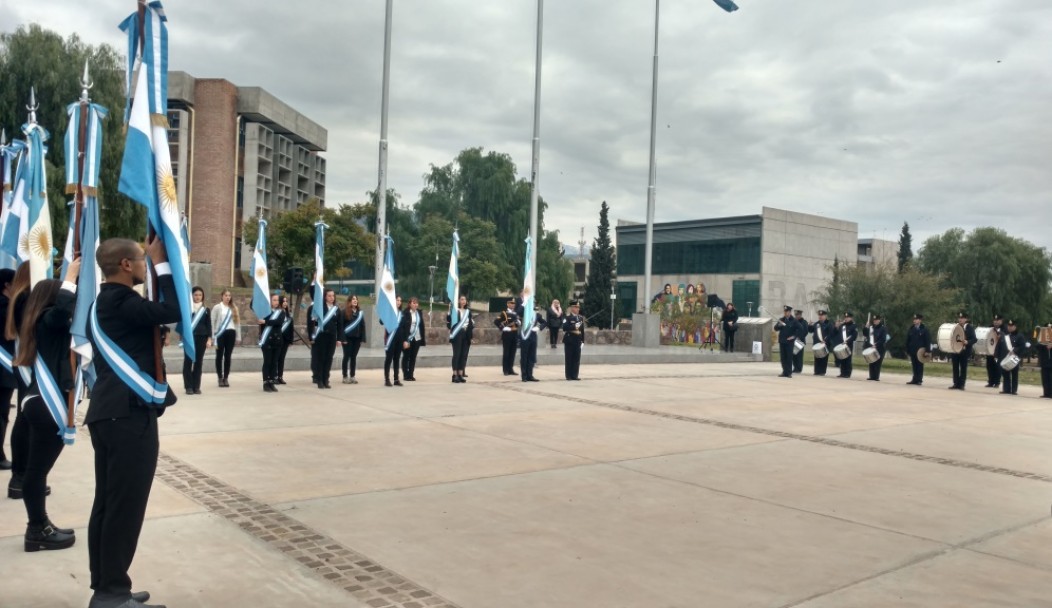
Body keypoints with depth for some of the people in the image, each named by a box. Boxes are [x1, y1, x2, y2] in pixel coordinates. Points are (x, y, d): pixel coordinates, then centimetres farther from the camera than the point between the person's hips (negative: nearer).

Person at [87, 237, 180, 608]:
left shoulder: (106, 301, 18)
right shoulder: (120, 301, -15)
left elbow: (155, 313, 20)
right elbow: (172, 311, -21)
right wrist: (162, 263, -13)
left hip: (111, 411, 11)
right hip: (129, 413, -11)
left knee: (108, 502, 13)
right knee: (126, 504, -5)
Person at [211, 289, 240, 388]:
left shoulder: (234, 308, 11)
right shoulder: (217, 307, 2)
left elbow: (237, 322, 11)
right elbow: (213, 322, -1)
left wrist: (238, 337, 7)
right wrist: (213, 336, -7)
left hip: (231, 333, 2)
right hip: (220, 333, -2)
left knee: (228, 356, 5)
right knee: (219, 356, 3)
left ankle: (226, 378, 11)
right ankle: (220, 378, 9)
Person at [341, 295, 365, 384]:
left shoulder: (360, 312, 10)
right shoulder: (344, 312, -5)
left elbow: (362, 326, 9)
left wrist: (363, 338, 3)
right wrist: (343, 338, -14)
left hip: (357, 338, 4)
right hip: (347, 338, -4)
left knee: (354, 357, 8)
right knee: (346, 356, 0)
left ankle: (352, 376, 13)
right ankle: (345, 377, 6)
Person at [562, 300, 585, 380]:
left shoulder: (581, 318, 12)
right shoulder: (567, 317, -6)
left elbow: (582, 330, 13)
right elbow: (564, 328, -19)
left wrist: (582, 341, 9)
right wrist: (574, 327, -22)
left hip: (578, 341, 5)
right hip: (569, 340, -5)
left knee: (577, 359, 5)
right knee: (569, 358, 1)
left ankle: (575, 375, 12)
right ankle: (569, 376, 6)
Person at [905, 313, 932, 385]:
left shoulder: (924, 329, -4)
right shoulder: (911, 329, 10)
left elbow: (928, 341, -7)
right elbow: (907, 340, 12)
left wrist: (927, 351, -14)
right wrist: (907, 350, 7)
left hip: (920, 351, -4)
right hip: (912, 351, 4)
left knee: (920, 366, 1)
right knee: (914, 366, 8)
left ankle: (919, 380, 4)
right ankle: (915, 379, 13)